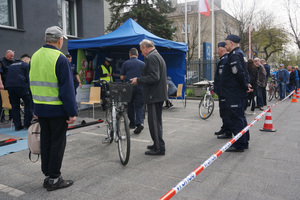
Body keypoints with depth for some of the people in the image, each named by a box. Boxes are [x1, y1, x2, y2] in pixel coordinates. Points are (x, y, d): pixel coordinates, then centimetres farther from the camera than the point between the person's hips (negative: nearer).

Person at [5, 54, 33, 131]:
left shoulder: (11, 65, 28)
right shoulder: (26, 65, 9)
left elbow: (7, 76, 28)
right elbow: (28, 78, 1)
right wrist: (29, 90, 6)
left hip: (9, 86, 6)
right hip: (20, 85, -6)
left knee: (15, 106, 11)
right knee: (28, 102, 7)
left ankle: (17, 126, 13)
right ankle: (27, 124, 6)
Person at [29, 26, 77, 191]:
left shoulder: (35, 57, 8)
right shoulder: (60, 59, -14)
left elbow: (32, 84, 14)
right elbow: (67, 89, -17)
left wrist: (35, 108, 19)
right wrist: (72, 112, -13)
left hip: (40, 108, 7)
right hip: (57, 109, -7)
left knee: (45, 141, 15)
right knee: (57, 143, 3)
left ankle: (47, 175, 25)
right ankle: (54, 179, 11)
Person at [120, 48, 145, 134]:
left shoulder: (125, 63, 2)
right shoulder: (142, 63, 4)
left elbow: (122, 77, 3)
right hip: (140, 87, 0)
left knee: (130, 105, 13)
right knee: (139, 106, 3)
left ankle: (132, 124, 22)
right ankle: (140, 123, -15)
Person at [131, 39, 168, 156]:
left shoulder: (152, 57, -14)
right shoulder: (158, 56, 19)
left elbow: (154, 78, -24)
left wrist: (138, 80, -13)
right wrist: (140, 80, 17)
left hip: (154, 95, -11)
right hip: (159, 94, 11)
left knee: (154, 121, -5)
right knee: (157, 121, 18)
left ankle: (159, 148, 2)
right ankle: (158, 145, 30)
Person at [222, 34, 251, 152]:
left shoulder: (235, 55, -15)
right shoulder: (240, 54, 19)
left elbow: (239, 73, -23)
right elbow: (243, 72, 20)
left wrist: (245, 86, -13)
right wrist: (247, 84, 11)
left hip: (234, 94, -11)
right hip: (239, 93, 11)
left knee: (236, 118, -5)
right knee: (240, 117, 17)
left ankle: (239, 145, 2)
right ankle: (244, 142, 27)